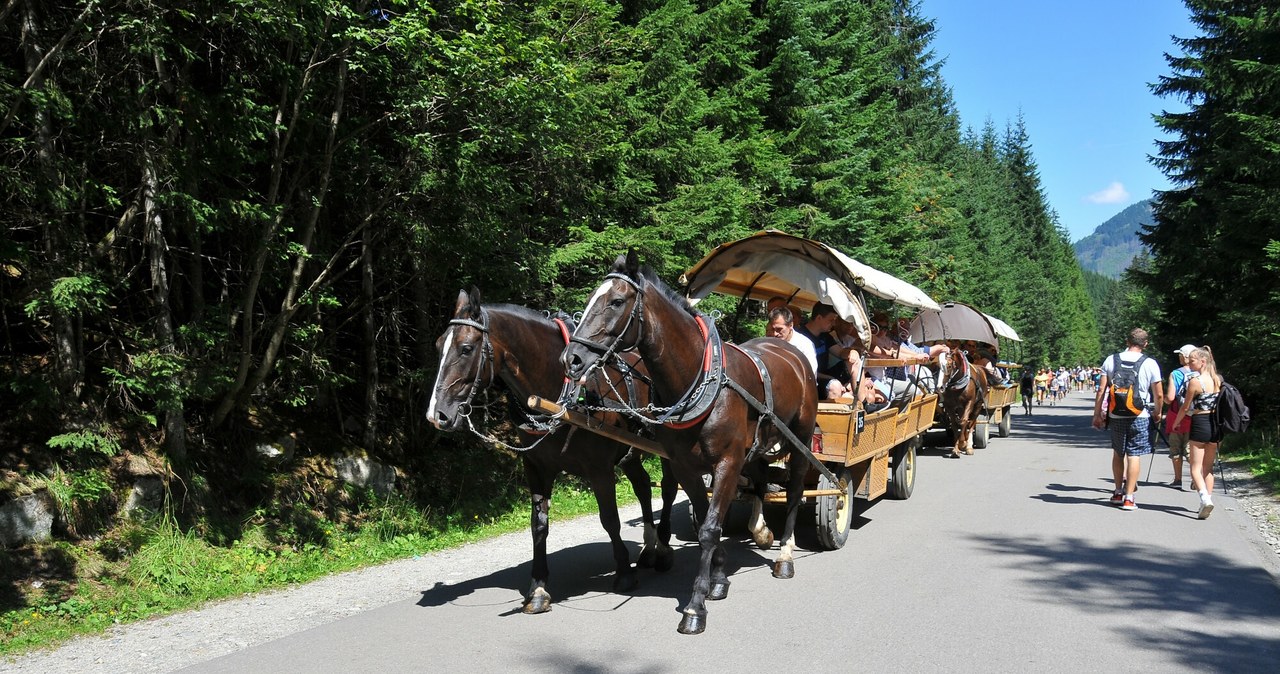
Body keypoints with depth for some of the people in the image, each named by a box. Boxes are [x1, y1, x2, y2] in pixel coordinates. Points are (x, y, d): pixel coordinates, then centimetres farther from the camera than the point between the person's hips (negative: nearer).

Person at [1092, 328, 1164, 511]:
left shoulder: (1110, 360, 0)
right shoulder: (1150, 364, -5)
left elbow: (1101, 390, -1)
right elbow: (1159, 395, -3)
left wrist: (1097, 414, 6)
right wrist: (1158, 413, 15)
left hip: (1116, 415, 2)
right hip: (1139, 416, -2)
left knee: (1118, 453, 16)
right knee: (1134, 455, 2)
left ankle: (1118, 492, 26)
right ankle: (1129, 497, 1)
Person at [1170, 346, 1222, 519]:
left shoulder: (1195, 380, -12)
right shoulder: (1218, 380, 6)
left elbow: (1186, 408, -6)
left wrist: (1175, 423, 9)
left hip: (1199, 424, -6)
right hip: (1215, 426, 6)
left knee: (1196, 468, -3)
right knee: (1208, 467, 15)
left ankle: (1205, 498, -21)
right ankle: (1208, 498, 14)